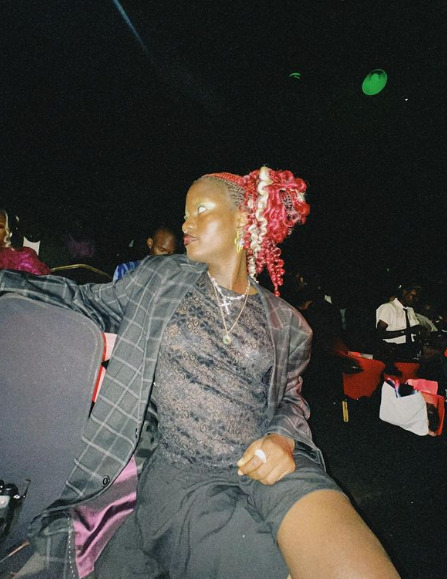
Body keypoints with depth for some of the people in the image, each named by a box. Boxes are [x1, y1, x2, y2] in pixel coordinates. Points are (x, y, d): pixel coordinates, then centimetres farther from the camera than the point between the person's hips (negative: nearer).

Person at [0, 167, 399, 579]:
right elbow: (88, 302, 10)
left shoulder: (286, 323, 7)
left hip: (268, 465, 2)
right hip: (182, 474, 0)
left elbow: (290, 396, 15)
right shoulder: (161, 277, 7)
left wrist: (283, 437, -6)